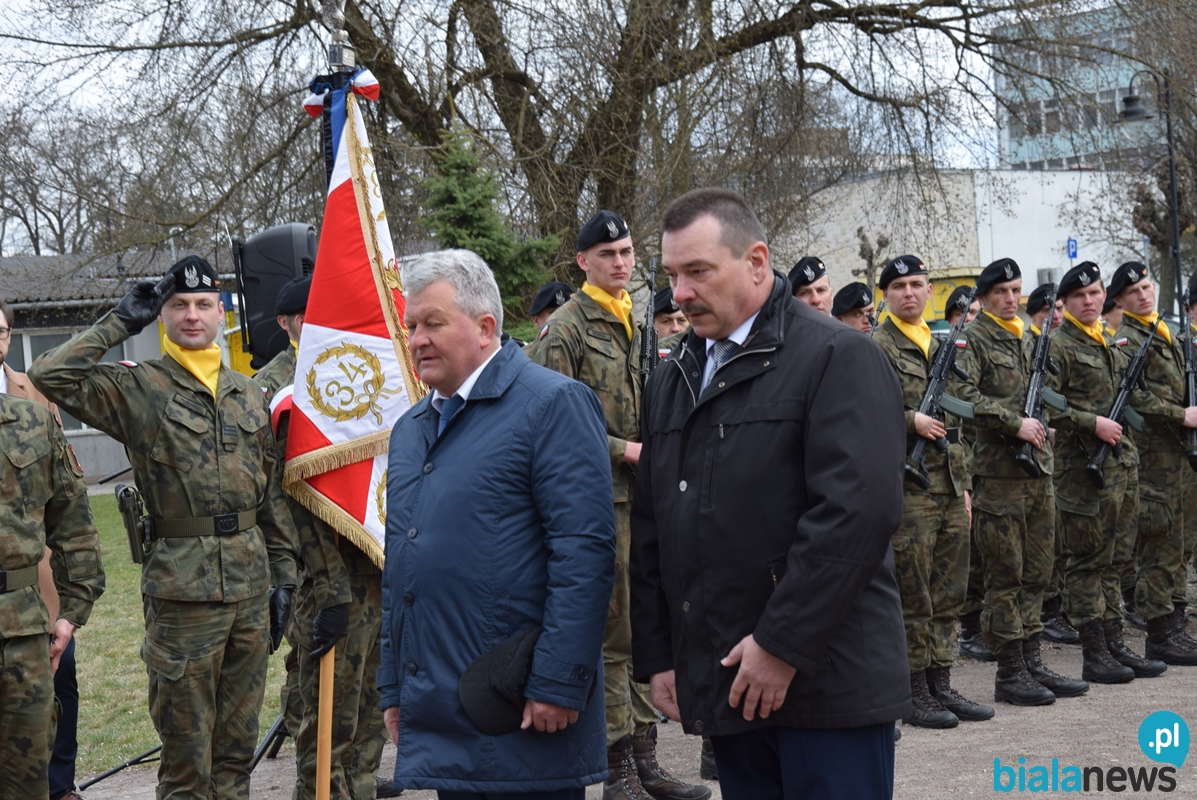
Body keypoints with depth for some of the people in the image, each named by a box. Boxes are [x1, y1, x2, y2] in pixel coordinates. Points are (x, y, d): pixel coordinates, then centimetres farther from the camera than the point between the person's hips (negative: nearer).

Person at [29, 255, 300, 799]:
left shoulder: (248, 395, 13)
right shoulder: (137, 388, -2)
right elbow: (48, 377, -18)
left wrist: (283, 575, 11)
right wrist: (118, 324, -10)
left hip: (251, 584, 5)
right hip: (181, 586, -5)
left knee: (238, 745, 14)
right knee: (186, 756, 2)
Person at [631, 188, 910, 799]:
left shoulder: (837, 357, -8)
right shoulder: (674, 378, 16)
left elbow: (859, 510, -19)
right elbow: (649, 530, 18)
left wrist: (782, 646, -19)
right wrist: (656, 656, 11)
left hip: (825, 680, -6)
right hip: (727, 684, 6)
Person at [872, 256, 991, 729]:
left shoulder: (939, 346, 18)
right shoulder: (874, 348, -6)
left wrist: (963, 482, 18)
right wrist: (912, 421, -19)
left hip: (948, 486, 7)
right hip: (907, 488, -7)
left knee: (948, 594, 10)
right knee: (911, 596, -2)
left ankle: (941, 687, 18)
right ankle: (914, 695, 6)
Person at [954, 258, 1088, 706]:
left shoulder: (1027, 342, 19)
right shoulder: (973, 340, -5)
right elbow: (964, 396, -19)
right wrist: (1015, 423, -19)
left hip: (1038, 471, 8)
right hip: (998, 473, -8)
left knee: (1036, 572, 10)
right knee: (1005, 576, -3)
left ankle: (1032, 663, 17)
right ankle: (1009, 673, 2)